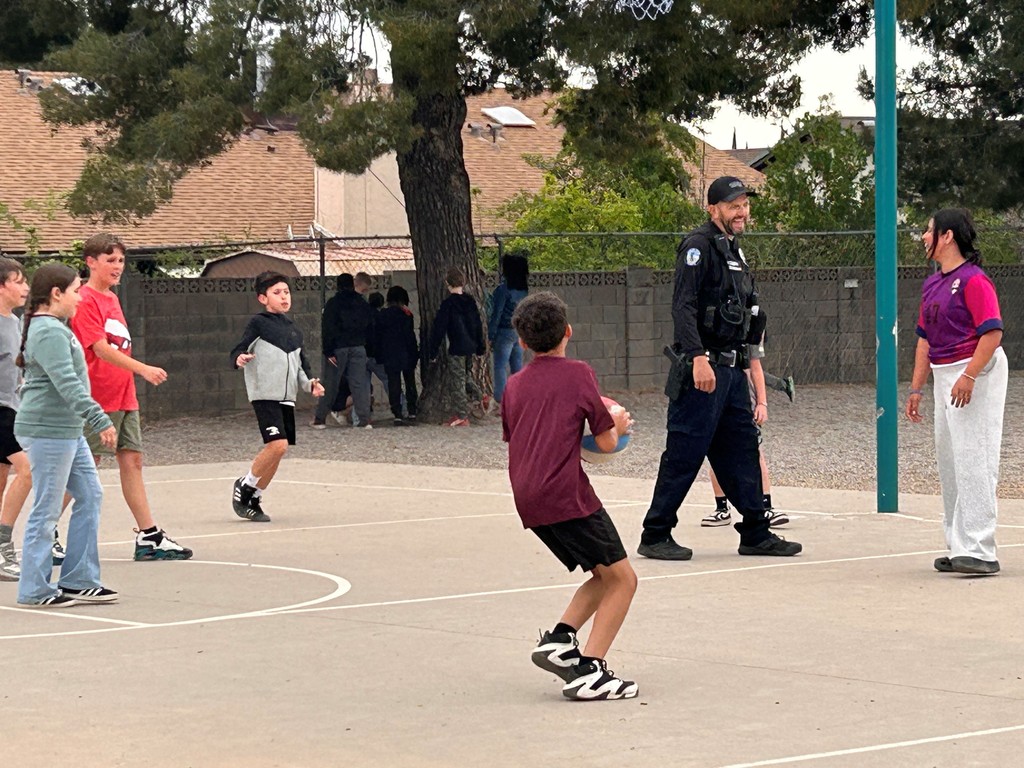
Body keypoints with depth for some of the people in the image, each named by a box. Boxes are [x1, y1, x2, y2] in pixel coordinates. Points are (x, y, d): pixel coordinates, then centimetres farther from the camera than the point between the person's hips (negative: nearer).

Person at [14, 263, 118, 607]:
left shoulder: (54, 328, 16)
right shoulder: (49, 333, -17)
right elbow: (67, 384, -26)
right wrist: (101, 420, -30)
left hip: (68, 430, 11)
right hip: (47, 431, -11)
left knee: (90, 495, 11)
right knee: (47, 509, -4)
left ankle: (78, 580, 15)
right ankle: (35, 590, 3)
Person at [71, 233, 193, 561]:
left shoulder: (112, 299, 16)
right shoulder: (86, 300, -12)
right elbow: (100, 348, -21)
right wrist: (143, 369, -27)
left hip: (124, 397, 8)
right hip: (98, 399, -8)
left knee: (132, 461, 6)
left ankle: (149, 537, 6)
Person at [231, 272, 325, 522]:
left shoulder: (295, 331, 17)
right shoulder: (258, 323, -2)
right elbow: (238, 351, -7)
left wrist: (309, 384, 5)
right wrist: (239, 358, -30)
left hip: (287, 398, 7)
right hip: (265, 395, -7)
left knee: (278, 450, 5)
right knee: (277, 445, -20)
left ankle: (253, 501, 19)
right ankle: (244, 486, -1)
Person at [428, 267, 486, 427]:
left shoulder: (447, 304, -13)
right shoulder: (471, 301, 6)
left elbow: (439, 329, -11)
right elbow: (478, 325, 12)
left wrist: (434, 351, -5)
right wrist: (480, 346, 20)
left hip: (456, 349, -6)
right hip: (470, 347, 6)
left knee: (458, 381, 0)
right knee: (467, 376, 24)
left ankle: (462, 416, 2)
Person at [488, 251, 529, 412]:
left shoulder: (503, 289, -13)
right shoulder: (524, 289, 7)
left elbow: (496, 314, -13)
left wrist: (490, 336, -10)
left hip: (505, 332, -7)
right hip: (520, 331, 7)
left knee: (500, 367, -3)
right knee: (517, 367, 10)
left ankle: (499, 400, -6)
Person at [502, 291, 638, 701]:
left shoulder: (514, 385, 15)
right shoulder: (578, 373, -1)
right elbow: (606, 442, -1)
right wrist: (618, 425, 20)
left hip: (529, 500, 7)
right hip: (566, 494, -7)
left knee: (605, 575, 18)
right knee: (622, 577, 1)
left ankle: (559, 639, 1)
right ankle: (587, 671, -10)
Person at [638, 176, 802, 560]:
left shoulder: (734, 250, 19)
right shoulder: (699, 246, -10)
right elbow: (683, 306, -20)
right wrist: (698, 357, -28)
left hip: (731, 370, 9)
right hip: (701, 369, -9)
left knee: (742, 449, 10)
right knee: (685, 453, -6)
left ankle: (756, 534, 16)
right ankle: (654, 536, 1)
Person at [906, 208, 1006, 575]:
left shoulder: (973, 280, -14)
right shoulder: (932, 284, 15)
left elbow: (992, 332, -21)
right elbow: (925, 338, 20)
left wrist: (968, 376, -26)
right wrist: (916, 388, 18)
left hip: (978, 373, -10)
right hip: (945, 377, 10)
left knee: (973, 460, -11)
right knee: (948, 462, 11)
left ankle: (979, 551, -11)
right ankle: (959, 547, 17)